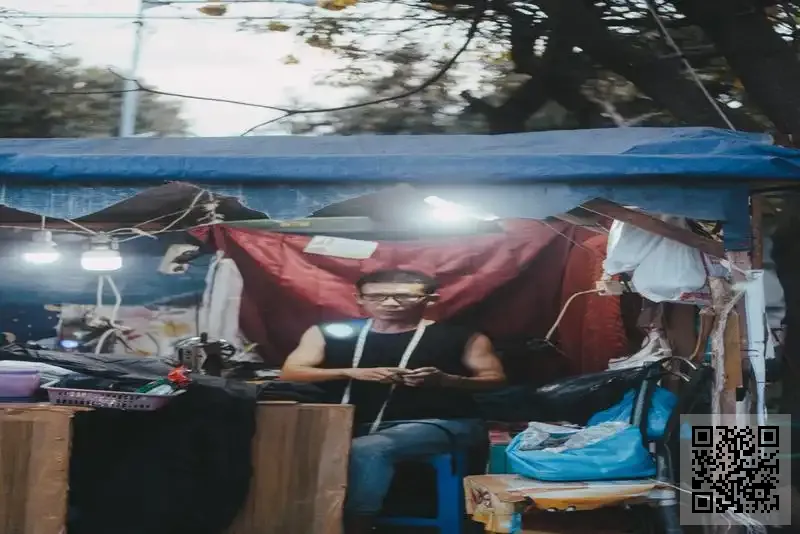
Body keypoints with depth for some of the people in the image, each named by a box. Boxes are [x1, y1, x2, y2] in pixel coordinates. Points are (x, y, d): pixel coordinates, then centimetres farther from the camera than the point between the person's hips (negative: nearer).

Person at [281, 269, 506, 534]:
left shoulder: (459, 337, 5)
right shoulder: (329, 333, 9)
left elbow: (496, 379, 4)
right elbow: (289, 373, 4)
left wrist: (446, 380, -16)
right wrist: (351, 373, -11)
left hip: (439, 423, -3)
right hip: (354, 425, 3)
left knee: (367, 450, -34)